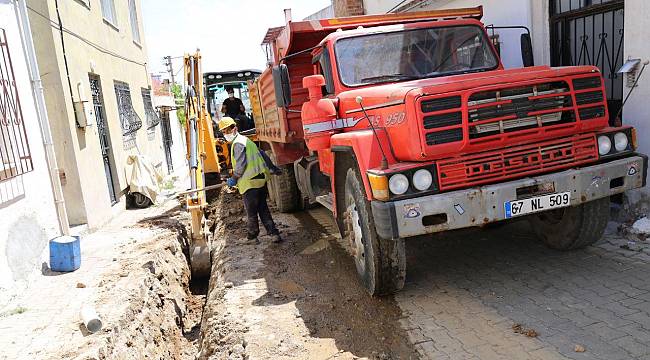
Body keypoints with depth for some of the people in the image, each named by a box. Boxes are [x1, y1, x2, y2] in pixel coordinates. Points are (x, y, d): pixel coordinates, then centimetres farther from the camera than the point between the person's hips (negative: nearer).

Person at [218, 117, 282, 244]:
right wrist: (273, 168, 31)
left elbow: (241, 164, -18)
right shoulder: (245, 140, 20)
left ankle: (252, 237, 14)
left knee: (251, 212, 3)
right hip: (261, 180, 10)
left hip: (250, 182, -9)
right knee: (263, 209, 14)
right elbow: (262, 155, 24)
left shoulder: (238, 143, -10)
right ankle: (273, 233, 11)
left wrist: (234, 179, -8)